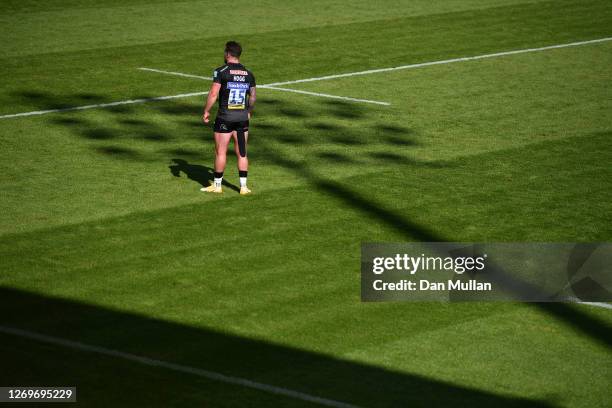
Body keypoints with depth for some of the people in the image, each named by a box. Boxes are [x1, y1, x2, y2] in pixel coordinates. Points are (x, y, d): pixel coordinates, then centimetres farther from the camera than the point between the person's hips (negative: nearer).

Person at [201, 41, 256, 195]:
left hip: (225, 118, -4)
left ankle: (217, 185, 13)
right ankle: (243, 186, 8)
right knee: (242, 153, 9)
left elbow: (213, 94, -14)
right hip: (243, 118, 4)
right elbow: (253, 97, 13)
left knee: (220, 152, 6)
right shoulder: (248, 74, 6)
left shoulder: (221, 72, -9)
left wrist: (206, 111, -4)